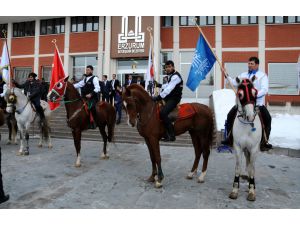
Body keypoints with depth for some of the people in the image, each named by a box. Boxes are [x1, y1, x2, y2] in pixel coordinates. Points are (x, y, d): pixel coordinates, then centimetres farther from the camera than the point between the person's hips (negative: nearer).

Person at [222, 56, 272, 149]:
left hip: (257, 103, -3)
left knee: (267, 118, -17)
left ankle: (265, 140, -1)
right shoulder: (243, 75, 17)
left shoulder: (262, 75, 2)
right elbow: (234, 83, 11)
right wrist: (227, 76, -2)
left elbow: (264, 90, -10)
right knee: (230, 116, -5)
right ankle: (229, 138, 4)